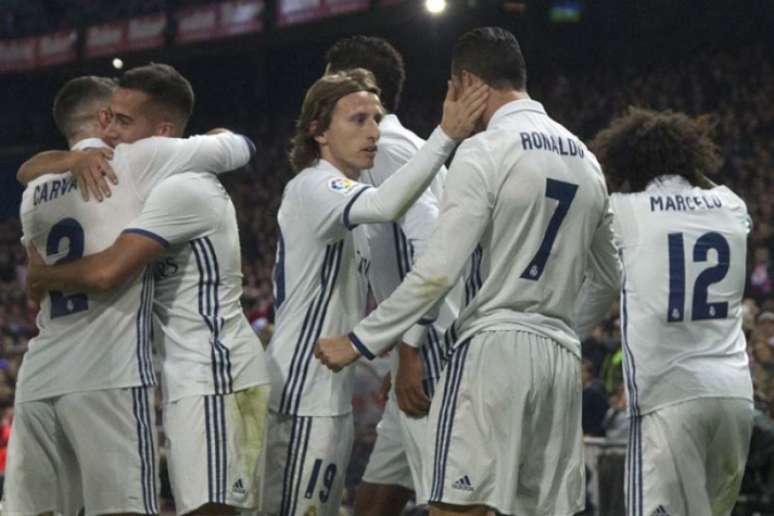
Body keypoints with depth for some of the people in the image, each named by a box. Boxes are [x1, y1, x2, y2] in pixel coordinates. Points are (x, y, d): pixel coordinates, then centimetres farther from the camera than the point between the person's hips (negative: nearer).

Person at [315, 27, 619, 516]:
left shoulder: (484, 151, -8)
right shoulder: (585, 159, 13)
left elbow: (438, 271, -14)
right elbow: (612, 272, 23)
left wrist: (361, 341, -8)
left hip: (494, 346, -7)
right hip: (561, 352, 7)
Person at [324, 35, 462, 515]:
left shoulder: (388, 146, -9)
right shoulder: (393, 147, 21)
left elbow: (430, 246, -21)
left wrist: (410, 350, -24)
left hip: (435, 351, -10)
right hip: (426, 354, 10)